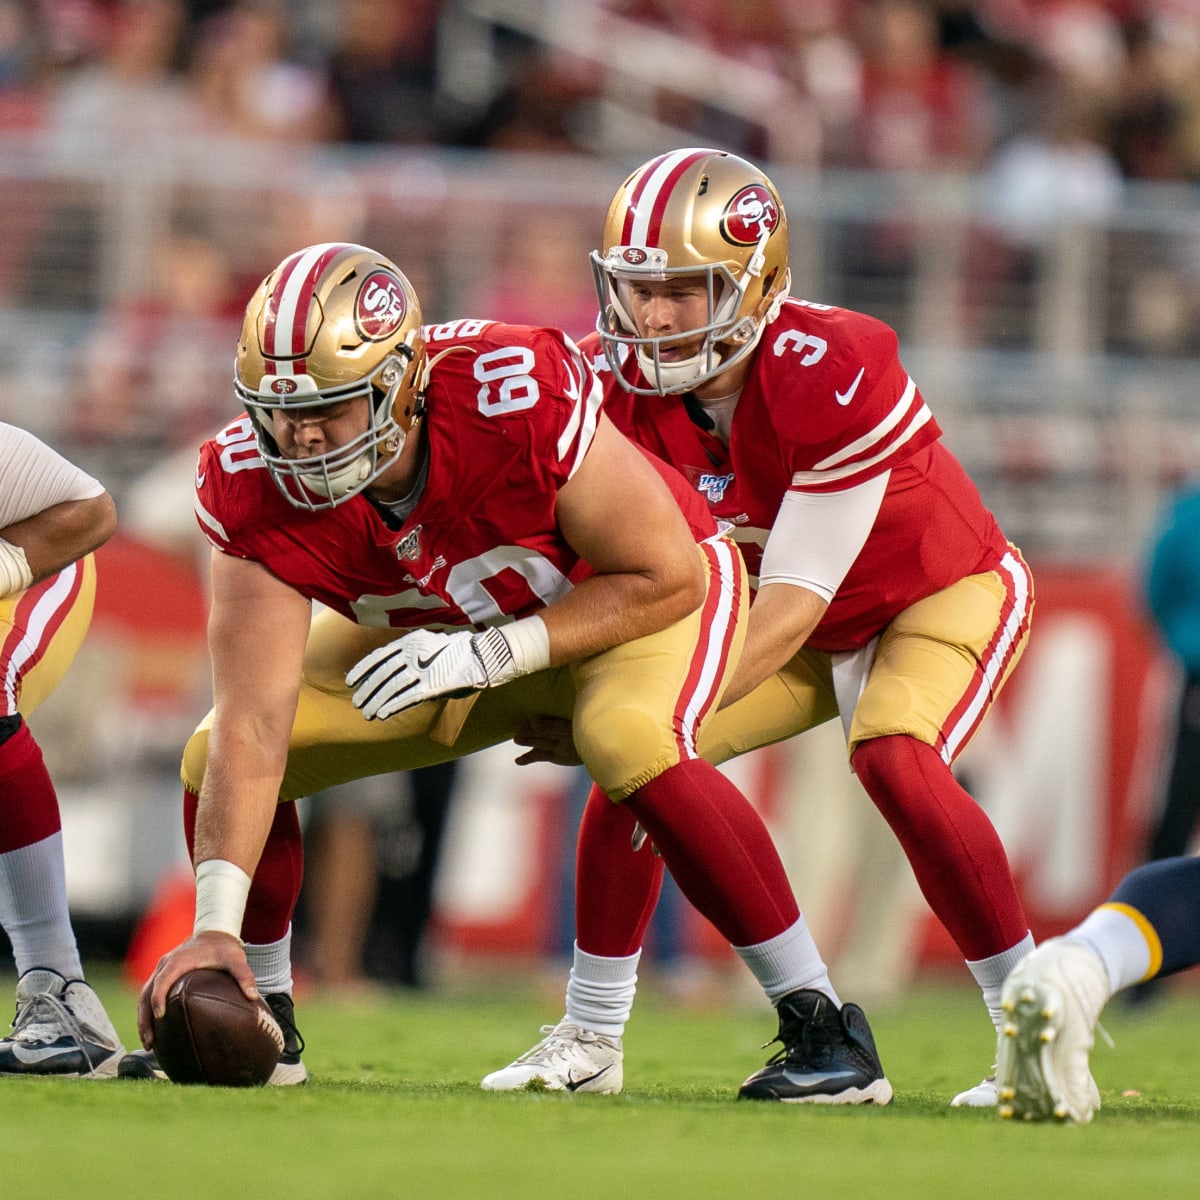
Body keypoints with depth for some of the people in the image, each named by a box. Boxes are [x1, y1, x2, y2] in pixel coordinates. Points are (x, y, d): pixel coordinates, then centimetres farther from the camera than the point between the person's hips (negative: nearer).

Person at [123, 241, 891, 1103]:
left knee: (631, 741, -36)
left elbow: (667, 577, -27)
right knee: (217, 755, -9)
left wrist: (493, 652, -35)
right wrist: (214, 929, -38)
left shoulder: (522, 399, -40)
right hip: (441, 626, 5)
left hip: (644, 596, -5)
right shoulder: (256, 486, -27)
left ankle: (824, 1027, -24)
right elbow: (254, 726, -29)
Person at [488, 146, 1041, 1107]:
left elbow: (796, 595, -33)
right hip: (806, 630, 6)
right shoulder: (621, 378, -18)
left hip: (944, 596, -6)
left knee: (894, 761, -32)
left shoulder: (832, 378, -35)